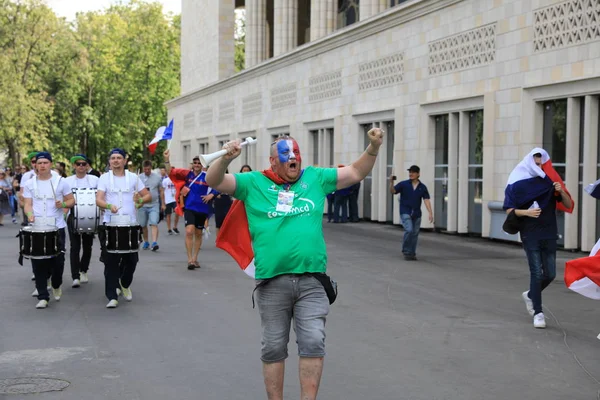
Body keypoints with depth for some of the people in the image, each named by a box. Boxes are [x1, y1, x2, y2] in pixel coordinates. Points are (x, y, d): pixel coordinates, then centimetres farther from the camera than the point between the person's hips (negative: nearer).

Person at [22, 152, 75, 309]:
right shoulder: (29, 184, 6)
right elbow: (28, 204, 3)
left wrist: (63, 204, -15)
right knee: (39, 262, -3)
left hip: (57, 227, -1)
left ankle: (56, 286, 30)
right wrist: (30, 214, -17)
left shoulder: (61, 182, 2)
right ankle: (43, 297, 2)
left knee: (58, 260, 1)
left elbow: (71, 201, 6)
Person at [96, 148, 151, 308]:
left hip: (130, 224, 2)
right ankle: (112, 297, -1)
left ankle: (125, 284, 35)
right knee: (111, 261, -4)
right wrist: (109, 205, -27)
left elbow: (148, 196, 10)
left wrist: (141, 200, -13)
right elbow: (98, 199, -6)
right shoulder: (104, 178, 4)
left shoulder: (133, 178, 9)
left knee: (131, 259, 6)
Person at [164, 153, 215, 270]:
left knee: (198, 234, 13)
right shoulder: (187, 174, -1)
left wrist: (211, 195, -10)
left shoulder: (207, 177, -5)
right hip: (189, 208, -1)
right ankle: (190, 259, -11)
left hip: (202, 209, 1)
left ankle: (194, 259, 26)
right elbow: (171, 172, -3)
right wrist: (166, 159, -14)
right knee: (189, 231, -16)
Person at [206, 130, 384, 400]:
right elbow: (213, 181, -1)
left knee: (313, 343, -5)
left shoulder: (315, 178, 11)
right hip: (272, 282, -1)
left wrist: (373, 148, 0)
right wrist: (226, 158, -21)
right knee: (274, 348, 9)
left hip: (311, 280, 1)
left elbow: (356, 173, 15)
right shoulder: (253, 183, 5)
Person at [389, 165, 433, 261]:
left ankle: (412, 253, 18)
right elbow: (392, 191, -9)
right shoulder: (403, 184, -1)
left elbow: (426, 200, -1)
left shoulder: (422, 187, 4)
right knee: (409, 230, -19)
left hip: (416, 213, 3)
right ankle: (406, 251, -2)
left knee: (415, 233, 6)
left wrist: (430, 213, -11)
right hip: (405, 212, -3)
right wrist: (391, 182, -27)